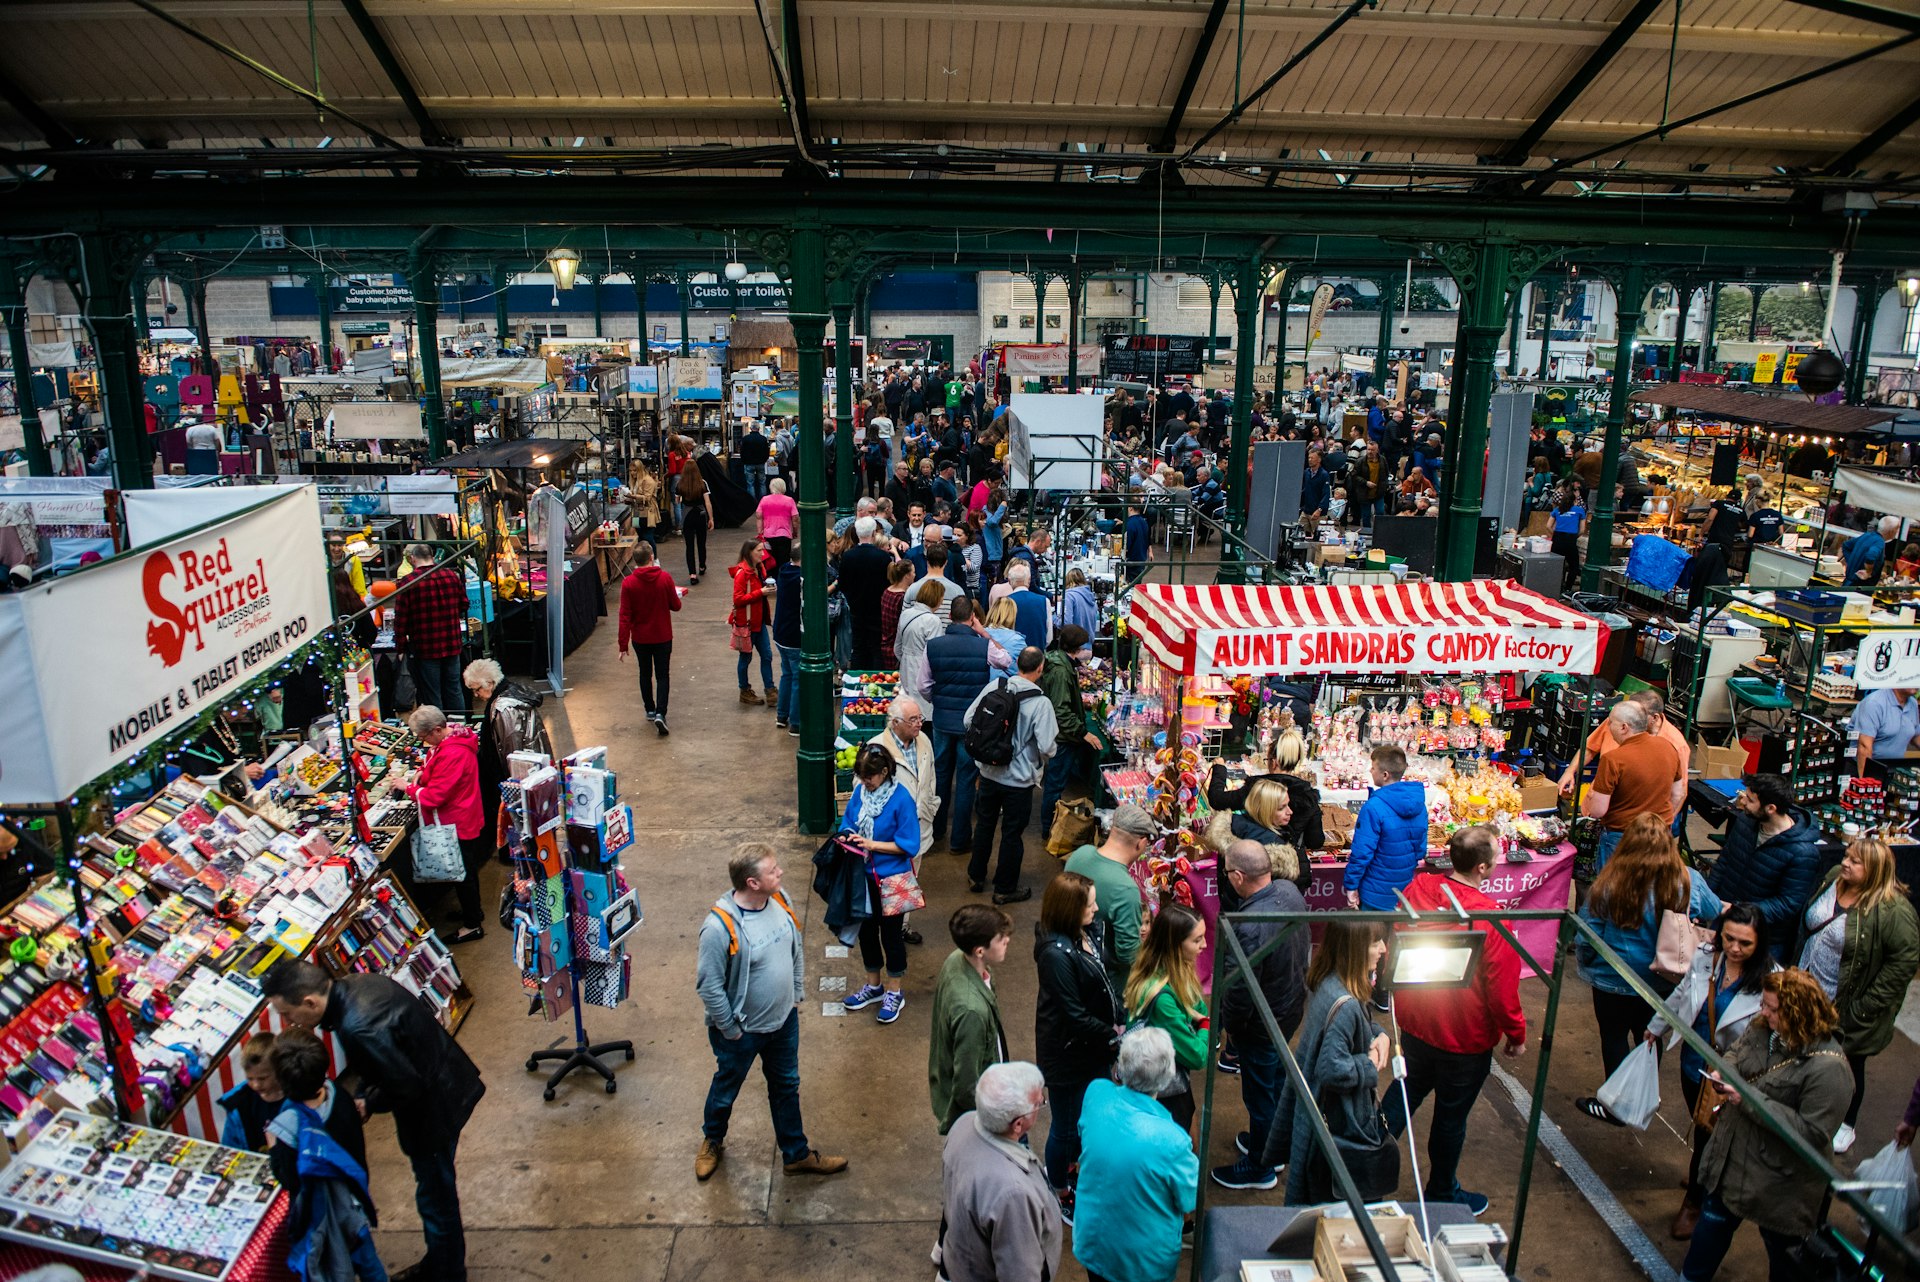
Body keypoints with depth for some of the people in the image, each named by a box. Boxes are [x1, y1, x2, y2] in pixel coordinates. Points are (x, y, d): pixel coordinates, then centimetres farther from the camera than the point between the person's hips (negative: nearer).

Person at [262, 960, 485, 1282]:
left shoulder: (358, 1029, -34)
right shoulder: (351, 985, -5)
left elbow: (408, 1087, -25)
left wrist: (366, 1104, -9)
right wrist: (365, 1094, 4)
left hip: (433, 1108, -9)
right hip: (446, 1083, 9)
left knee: (435, 1198, 13)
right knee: (438, 1191, 26)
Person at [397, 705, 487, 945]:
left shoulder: (452, 754, -31)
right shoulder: (454, 738, 1)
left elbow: (434, 796, -28)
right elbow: (441, 768, 20)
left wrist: (408, 788, -12)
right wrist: (422, 772, 1)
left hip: (457, 824, -10)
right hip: (464, 818, 10)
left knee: (462, 873, 5)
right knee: (466, 869, 24)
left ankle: (472, 925, 18)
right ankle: (472, 911, 41)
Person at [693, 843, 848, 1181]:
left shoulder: (780, 901, -13)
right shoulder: (719, 927, -33)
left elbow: (797, 948, 5)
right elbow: (709, 986, -23)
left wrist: (797, 994, 8)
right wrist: (730, 1030, -14)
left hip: (784, 1020, 5)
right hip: (742, 1030, -5)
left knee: (787, 1087, 23)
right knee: (726, 1090, 22)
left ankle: (797, 1154, 42)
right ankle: (712, 1141, 51)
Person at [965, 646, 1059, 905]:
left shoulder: (994, 687, -9)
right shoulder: (1041, 703, -21)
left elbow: (969, 720, -4)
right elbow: (1046, 746, -22)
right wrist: (1049, 752, 1)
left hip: (989, 772, 4)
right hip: (1019, 779, -4)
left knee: (984, 824, 23)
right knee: (1012, 834, 13)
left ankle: (975, 877, 39)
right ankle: (1005, 889, 26)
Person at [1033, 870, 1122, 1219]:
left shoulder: (1087, 931, -6)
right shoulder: (1055, 953, -32)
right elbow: (1074, 1016, -26)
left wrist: (1118, 1022, -2)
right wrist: (1114, 1037, -17)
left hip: (1094, 1047, 8)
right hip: (1068, 1054, -8)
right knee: (1067, 1127, 14)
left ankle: (1064, 1168, 50)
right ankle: (1059, 1193, 38)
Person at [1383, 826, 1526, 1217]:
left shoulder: (1417, 888, -13)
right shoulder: (1490, 918, -28)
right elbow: (1503, 990, -17)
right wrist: (1517, 1034, -1)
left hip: (1413, 1023, 5)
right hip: (1464, 1038, -4)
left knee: (1404, 1094, 25)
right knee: (1451, 1117, 16)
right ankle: (1442, 1194, 36)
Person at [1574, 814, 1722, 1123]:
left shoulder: (1609, 884, -25)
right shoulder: (1690, 882, -17)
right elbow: (1717, 914, 4)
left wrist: (1587, 965, 4)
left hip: (1614, 981, -4)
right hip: (1663, 982, 4)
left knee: (1614, 1037, 15)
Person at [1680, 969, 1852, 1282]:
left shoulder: (1826, 1067, -28)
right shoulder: (1762, 1029, -6)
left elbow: (1811, 1131, -28)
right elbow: (1736, 1052, 13)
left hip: (1780, 1181, -7)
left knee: (1783, 1251, 18)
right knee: (1712, 1224, 24)